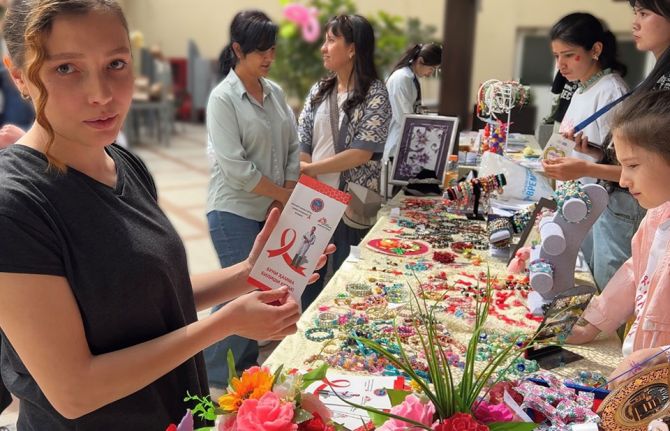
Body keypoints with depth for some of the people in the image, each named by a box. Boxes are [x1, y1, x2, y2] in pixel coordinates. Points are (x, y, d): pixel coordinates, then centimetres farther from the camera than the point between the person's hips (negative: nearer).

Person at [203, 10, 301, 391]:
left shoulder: (275, 92, 8)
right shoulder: (223, 98, -12)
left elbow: (293, 148, 9)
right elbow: (235, 167, -18)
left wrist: (288, 197, -3)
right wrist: (284, 195, -11)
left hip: (273, 212, 6)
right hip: (236, 213, -6)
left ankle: (247, 367, 32)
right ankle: (216, 378, 17)